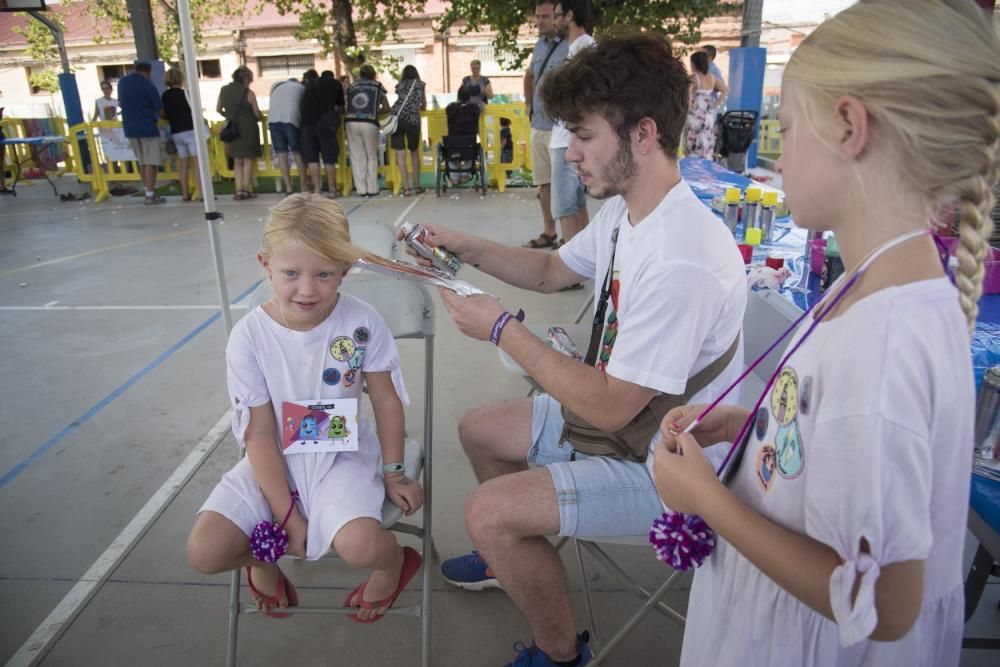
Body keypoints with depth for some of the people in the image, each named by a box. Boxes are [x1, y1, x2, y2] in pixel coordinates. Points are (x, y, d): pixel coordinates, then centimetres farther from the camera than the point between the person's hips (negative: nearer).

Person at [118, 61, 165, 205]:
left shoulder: (122, 82, 9)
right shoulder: (147, 85, -10)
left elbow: (121, 103, 19)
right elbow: (159, 108, -6)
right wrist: (160, 117, 15)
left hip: (129, 128, 6)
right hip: (147, 127, -6)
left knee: (142, 162, 15)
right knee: (150, 163, -4)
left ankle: (149, 192, 18)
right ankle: (150, 196, -6)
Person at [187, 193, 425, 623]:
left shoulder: (361, 322, -16)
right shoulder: (249, 337, -16)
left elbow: (386, 401, -5)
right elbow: (260, 433, -12)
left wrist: (394, 473, 1)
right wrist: (288, 517, -12)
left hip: (342, 456, -1)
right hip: (274, 462, 2)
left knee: (359, 545, -28)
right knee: (204, 551, -14)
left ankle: (393, 563, 12)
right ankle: (262, 559, 23)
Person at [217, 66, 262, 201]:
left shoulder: (224, 90, 4)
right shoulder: (248, 93, -11)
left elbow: (218, 109, 11)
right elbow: (257, 113, -9)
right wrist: (257, 118, 13)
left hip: (232, 128, 5)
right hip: (248, 128, -5)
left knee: (237, 160, 13)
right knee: (248, 159, 4)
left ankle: (238, 190, 6)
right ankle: (246, 190, 2)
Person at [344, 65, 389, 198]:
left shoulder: (352, 86, 20)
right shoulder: (377, 86, 15)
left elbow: (347, 105, 12)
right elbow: (386, 108, 16)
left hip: (351, 122, 2)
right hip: (369, 123, -2)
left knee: (357, 157, 6)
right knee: (372, 157, 10)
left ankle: (362, 189, 6)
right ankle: (372, 189, 8)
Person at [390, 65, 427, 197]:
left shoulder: (399, 85, 24)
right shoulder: (420, 84, 20)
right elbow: (424, 106, 29)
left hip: (396, 118, 1)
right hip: (412, 119, -1)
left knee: (400, 153, -1)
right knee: (414, 152, 14)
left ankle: (406, 188, -6)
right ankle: (417, 186, 12)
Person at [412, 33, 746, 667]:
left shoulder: (680, 261, -34)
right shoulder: (624, 211, -4)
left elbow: (610, 408, -29)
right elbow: (552, 269, 14)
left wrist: (502, 328, -22)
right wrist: (463, 246, 0)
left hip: (662, 465, -9)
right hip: (620, 413, 9)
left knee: (489, 512, -19)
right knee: (478, 429, 16)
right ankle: (516, 554, 41)